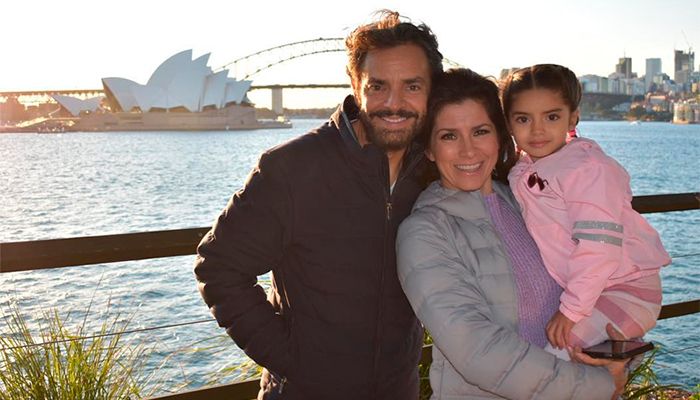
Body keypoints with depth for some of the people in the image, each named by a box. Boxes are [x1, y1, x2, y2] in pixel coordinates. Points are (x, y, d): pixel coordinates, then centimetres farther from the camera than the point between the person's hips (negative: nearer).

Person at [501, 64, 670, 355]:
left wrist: (572, 309, -24)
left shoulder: (587, 168, -18)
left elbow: (599, 246, -24)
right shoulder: (521, 173, 6)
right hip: (580, 290, 8)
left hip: (624, 290, -8)